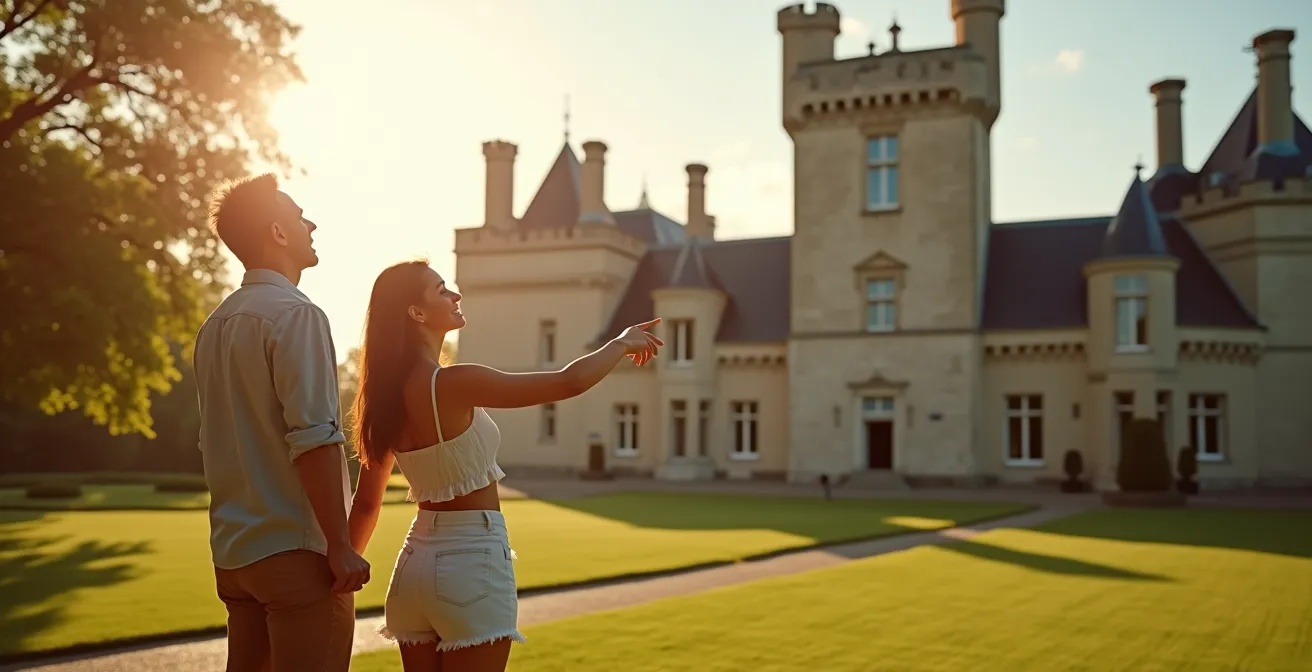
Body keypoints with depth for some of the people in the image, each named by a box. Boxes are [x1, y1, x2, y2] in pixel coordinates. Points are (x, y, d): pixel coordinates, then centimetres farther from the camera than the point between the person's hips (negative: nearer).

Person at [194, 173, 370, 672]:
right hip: (294, 549, -9)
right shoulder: (295, 314, -13)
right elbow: (313, 439, -20)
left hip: (233, 551, 9)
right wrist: (340, 546, -17)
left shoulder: (215, 324, 14)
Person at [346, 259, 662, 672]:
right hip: (472, 561, -7)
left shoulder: (387, 398, 4)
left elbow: (366, 503, 11)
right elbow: (568, 383, -17)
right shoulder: (452, 384, -19)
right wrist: (622, 343, 1)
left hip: (418, 561, 8)